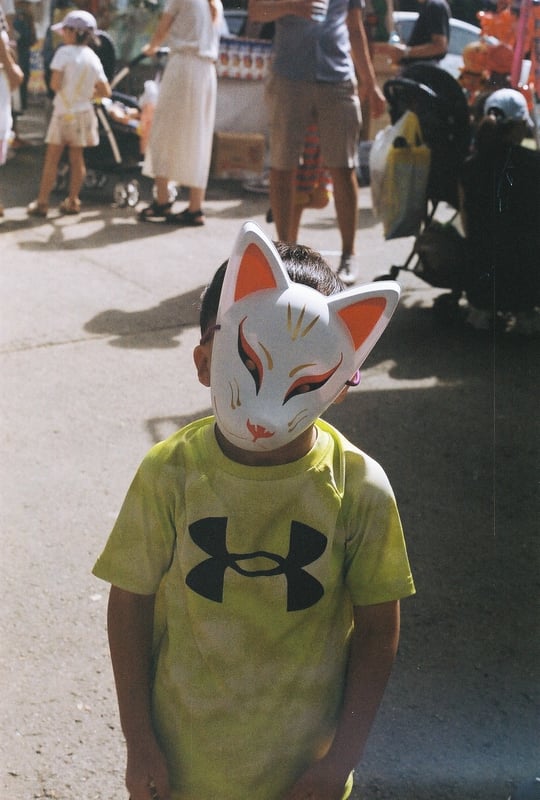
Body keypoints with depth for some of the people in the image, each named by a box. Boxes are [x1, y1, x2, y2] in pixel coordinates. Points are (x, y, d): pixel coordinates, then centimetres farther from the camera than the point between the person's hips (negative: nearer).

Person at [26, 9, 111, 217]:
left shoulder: (64, 52, -11)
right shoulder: (92, 57, 4)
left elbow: (55, 84, -18)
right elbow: (105, 91, 3)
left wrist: (65, 92, 3)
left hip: (63, 112, -5)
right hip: (83, 112, 5)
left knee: (51, 159, -1)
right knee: (77, 158, 10)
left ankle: (42, 202, -1)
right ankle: (72, 201, 13)